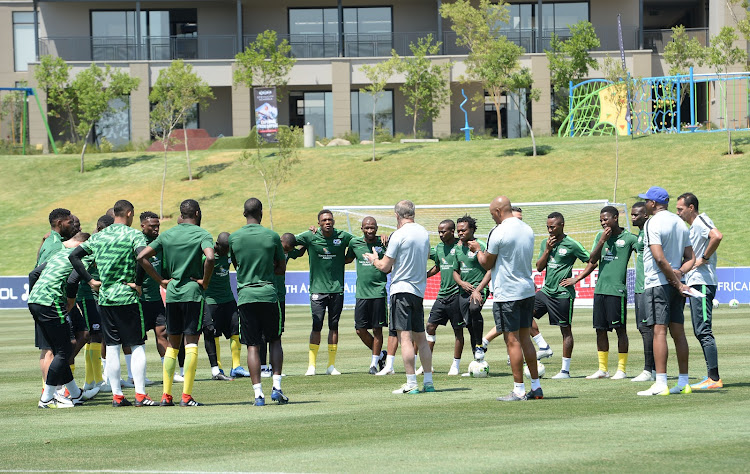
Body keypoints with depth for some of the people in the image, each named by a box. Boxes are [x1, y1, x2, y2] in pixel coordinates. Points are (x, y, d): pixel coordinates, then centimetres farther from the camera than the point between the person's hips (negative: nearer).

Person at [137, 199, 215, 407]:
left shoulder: (167, 235, 8)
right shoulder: (202, 235, -6)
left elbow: (142, 257, 4)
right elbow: (210, 258, -25)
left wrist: (161, 280, 7)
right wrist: (205, 281, -11)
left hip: (172, 293, 5)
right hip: (193, 293, -5)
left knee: (172, 345, 12)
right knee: (191, 343, -3)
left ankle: (166, 395, 8)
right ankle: (186, 396, -9)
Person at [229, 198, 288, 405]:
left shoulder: (234, 238, 1)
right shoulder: (272, 236, -1)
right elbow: (282, 268, 8)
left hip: (245, 295, 0)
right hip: (268, 294, 0)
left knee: (252, 346, 2)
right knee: (275, 341, 14)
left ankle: (258, 393, -3)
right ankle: (276, 386, 3)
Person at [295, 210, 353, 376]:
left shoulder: (342, 237, 2)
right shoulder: (310, 237, -3)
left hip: (337, 288, 2)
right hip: (317, 289, -2)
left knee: (333, 326, 6)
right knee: (317, 326, -7)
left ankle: (331, 365, 12)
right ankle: (311, 365, 0)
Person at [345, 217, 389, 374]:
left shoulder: (383, 243, -2)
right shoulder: (355, 243, 6)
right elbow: (347, 260, 24)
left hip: (379, 292, -3)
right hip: (361, 293, 3)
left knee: (377, 329, 0)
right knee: (360, 330, 3)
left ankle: (374, 363, 11)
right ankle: (380, 354, 24)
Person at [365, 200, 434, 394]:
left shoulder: (399, 235, -13)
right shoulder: (424, 233, 8)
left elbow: (385, 267, -10)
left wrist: (374, 259, 12)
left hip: (401, 289, -7)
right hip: (419, 290, 7)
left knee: (405, 337, -8)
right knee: (420, 338, 13)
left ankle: (411, 384, -12)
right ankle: (428, 381, 14)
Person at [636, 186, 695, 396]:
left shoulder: (653, 224, -11)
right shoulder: (680, 223, 15)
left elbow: (659, 258, -20)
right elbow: (690, 258, 14)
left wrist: (677, 282, -15)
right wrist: (679, 273, -3)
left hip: (657, 284, -8)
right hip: (676, 284, 8)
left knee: (659, 331, -10)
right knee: (678, 332, 9)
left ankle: (660, 383, -15)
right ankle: (683, 382, 11)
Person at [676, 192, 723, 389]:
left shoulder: (701, 221, -11)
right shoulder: (693, 226, 20)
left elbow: (717, 236, -31)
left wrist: (704, 259, -22)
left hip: (703, 283, -11)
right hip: (695, 284, 11)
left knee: (704, 331, -13)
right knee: (700, 331, 13)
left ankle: (714, 379, -14)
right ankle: (712, 377, 15)